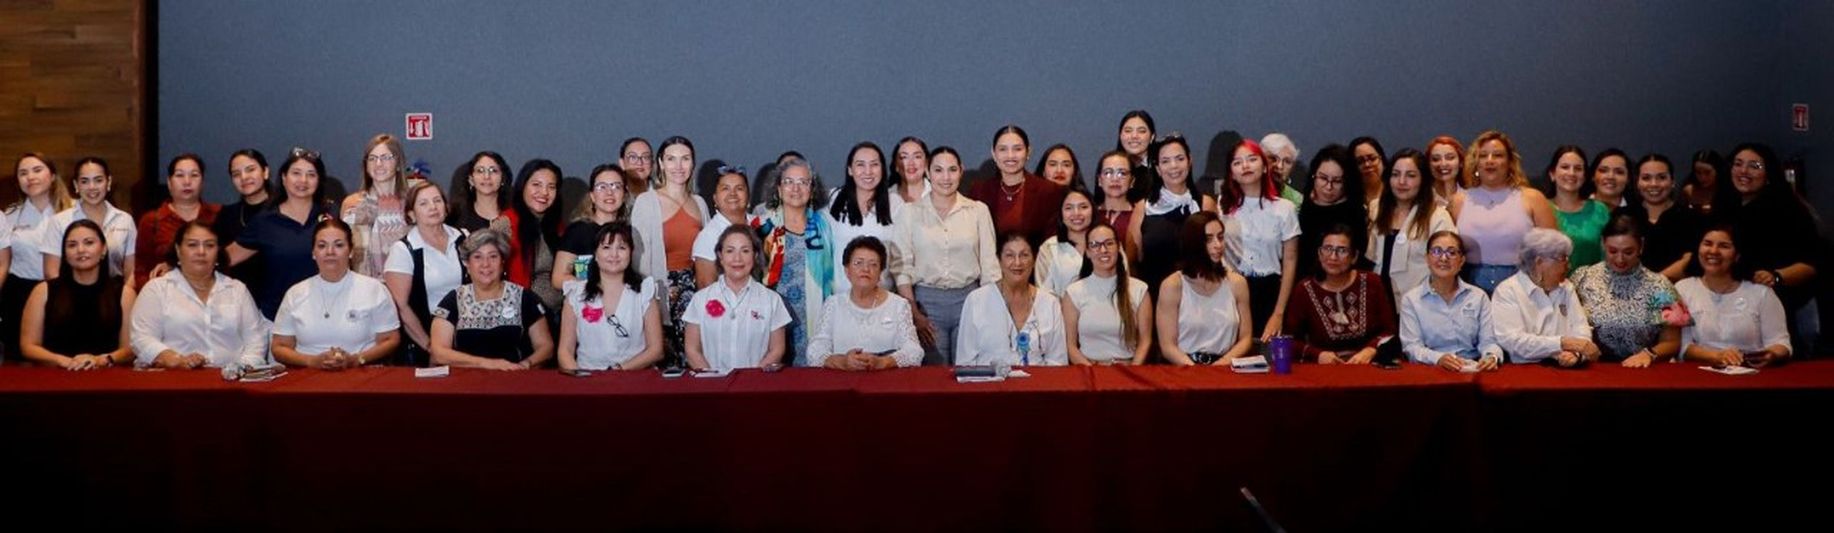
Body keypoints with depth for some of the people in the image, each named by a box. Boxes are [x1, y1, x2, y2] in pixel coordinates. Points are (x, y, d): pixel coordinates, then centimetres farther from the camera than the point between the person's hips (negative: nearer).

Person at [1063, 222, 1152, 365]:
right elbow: (1070, 344, 3)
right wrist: (1093, 370, -12)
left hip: (1128, 370, 0)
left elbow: (1145, 340, 7)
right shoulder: (1074, 292, 6)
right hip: (1089, 370, 0)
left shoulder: (1139, 290, 7)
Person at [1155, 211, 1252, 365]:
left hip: (1224, 370, 2)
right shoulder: (1172, 286, -1)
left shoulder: (1237, 283, 9)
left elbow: (1245, 338, 10)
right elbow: (1168, 346, -4)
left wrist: (1224, 362, -10)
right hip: (1184, 371, -2)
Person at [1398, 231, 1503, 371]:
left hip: (1472, 370, 2)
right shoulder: (1411, 299, 7)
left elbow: (1488, 341, 4)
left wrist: (1492, 357, -21)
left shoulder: (1479, 297, 14)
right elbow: (1411, 347, -4)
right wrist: (1438, 359, -25)